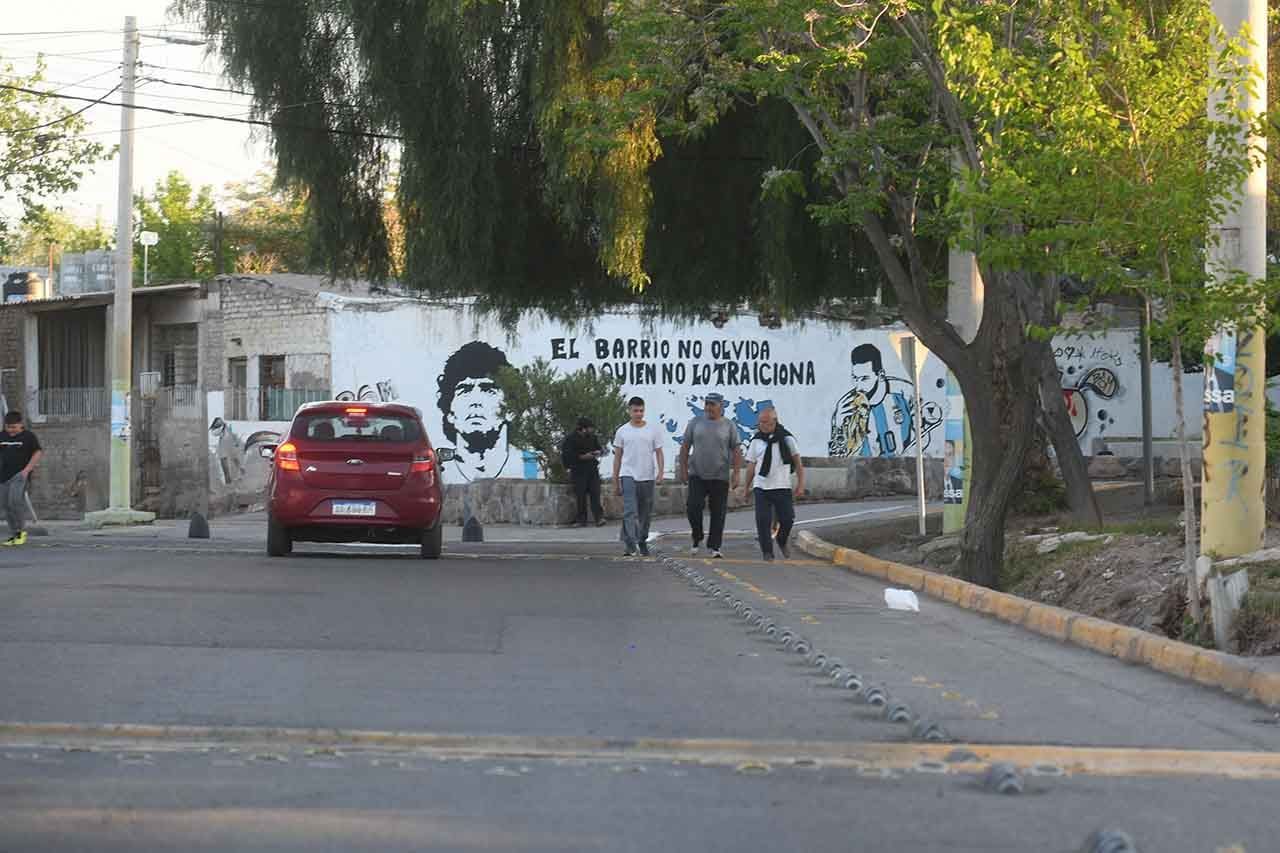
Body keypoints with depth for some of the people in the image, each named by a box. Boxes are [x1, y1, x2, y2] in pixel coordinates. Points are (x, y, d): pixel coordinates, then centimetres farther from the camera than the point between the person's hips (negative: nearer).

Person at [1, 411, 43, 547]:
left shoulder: (28, 436, -3)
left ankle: (20, 531, -11)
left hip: (20, 475, -6)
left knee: (15, 500, -23)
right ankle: (13, 535, 12)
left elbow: (38, 453, -6)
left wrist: (27, 469, -14)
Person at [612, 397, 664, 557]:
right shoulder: (622, 431, 3)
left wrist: (660, 472, -13)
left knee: (645, 513, 11)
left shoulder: (653, 430, 2)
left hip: (647, 477, 2)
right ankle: (630, 544, -21)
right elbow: (617, 456, 7)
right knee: (630, 511, -14)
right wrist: (615, 479, 6)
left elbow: (659, 453, 2)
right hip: (628, 476, -2)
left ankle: (642, 542, 27)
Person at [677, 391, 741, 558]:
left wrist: (736, 474, -6)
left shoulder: (729, 426, 3)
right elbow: (685, 447, 9)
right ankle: (697, 539, 11)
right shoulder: (696, 423, 5)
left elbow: (737, 451, 2)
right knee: (693, 507, -11)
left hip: (720, 477, 0)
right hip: (697, 475, 0)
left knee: (718, 513, 1)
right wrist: (683, 469, 3)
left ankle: (713, 546, 9)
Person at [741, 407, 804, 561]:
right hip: (761, 487, 1)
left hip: (782, 487, -1)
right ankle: (767, 552, 3)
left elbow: (797, 462, 5)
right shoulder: (756, 441, 7)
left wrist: (800, 484, -1)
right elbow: (751, 465, 12)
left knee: (787, 519, -3)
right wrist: (746, 487, 13)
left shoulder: (787, 439, 2)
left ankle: (782, 543, 26)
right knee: (763, 521, -7)